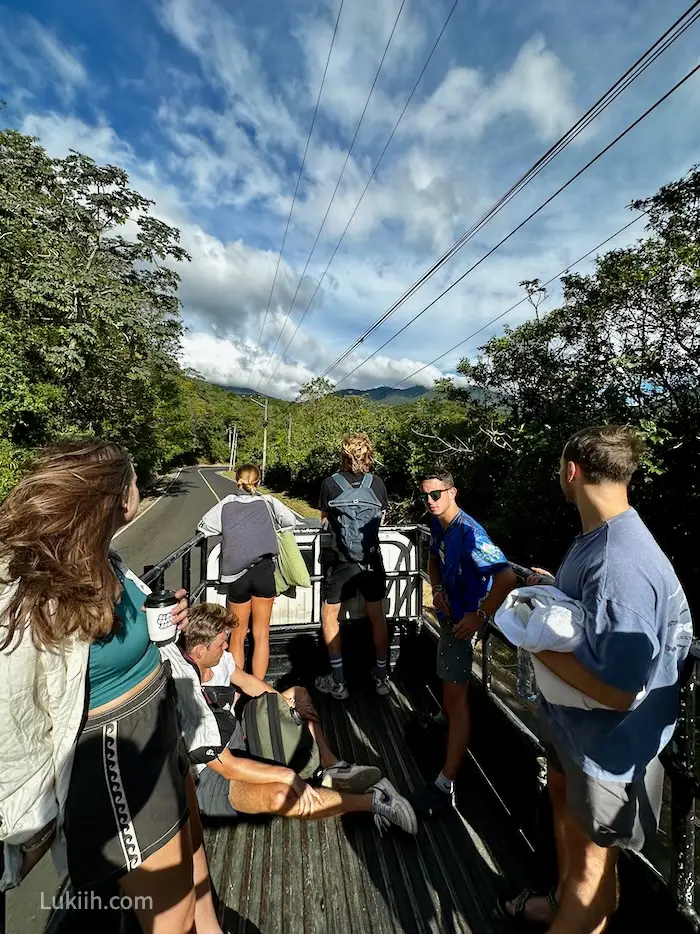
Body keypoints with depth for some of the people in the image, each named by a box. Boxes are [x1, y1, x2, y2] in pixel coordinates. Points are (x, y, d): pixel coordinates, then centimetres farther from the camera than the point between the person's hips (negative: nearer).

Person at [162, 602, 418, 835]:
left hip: (236, 734, 9)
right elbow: (226, 767, -30)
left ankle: (331, 766, -3)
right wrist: (287, 775, -29)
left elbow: (245, 681, 7)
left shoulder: (213, 656, -13)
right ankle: (373, 800, -19)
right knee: (279, 796, -37)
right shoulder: (187, 696, -36)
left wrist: (288, 701, 2)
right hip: (211, 779, -9)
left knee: (298, 693, 13)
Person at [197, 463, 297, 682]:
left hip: (236, 574, 1)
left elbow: (203, 527, 9)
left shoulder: (226, 504, 7)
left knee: (237, 635, 17)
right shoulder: (268, 502, 6)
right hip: (263, 571, -1)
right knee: (261, 634, 12)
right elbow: (291, 521, 12)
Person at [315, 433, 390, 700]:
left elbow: (324, 520, 5)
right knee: (377, 616, 18)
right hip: (371, 560, 3)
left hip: (342, 562, -2)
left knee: (329, 616, 15)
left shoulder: (331, 483, -10)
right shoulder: (377, 483, -5)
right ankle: (381, 677, 30)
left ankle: (338, 682, 21)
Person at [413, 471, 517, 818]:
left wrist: (480, 617, -28)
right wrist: (437, 589, -3)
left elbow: (507, 577, -35)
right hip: (448, 614, 9)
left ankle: (446, 785, 10)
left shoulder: (469, 532, -29)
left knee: (455, 700, -2)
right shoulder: (438, 523, -3)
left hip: (463, 620, -9)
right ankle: (448, 724, 58)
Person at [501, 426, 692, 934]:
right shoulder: (596, 536, -6)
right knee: (564, 805, 30)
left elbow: (617, 692, -31)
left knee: (592, 852, 17)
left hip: (608, 741, -9)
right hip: (571, 721, 9)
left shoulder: (622, 565, -35)